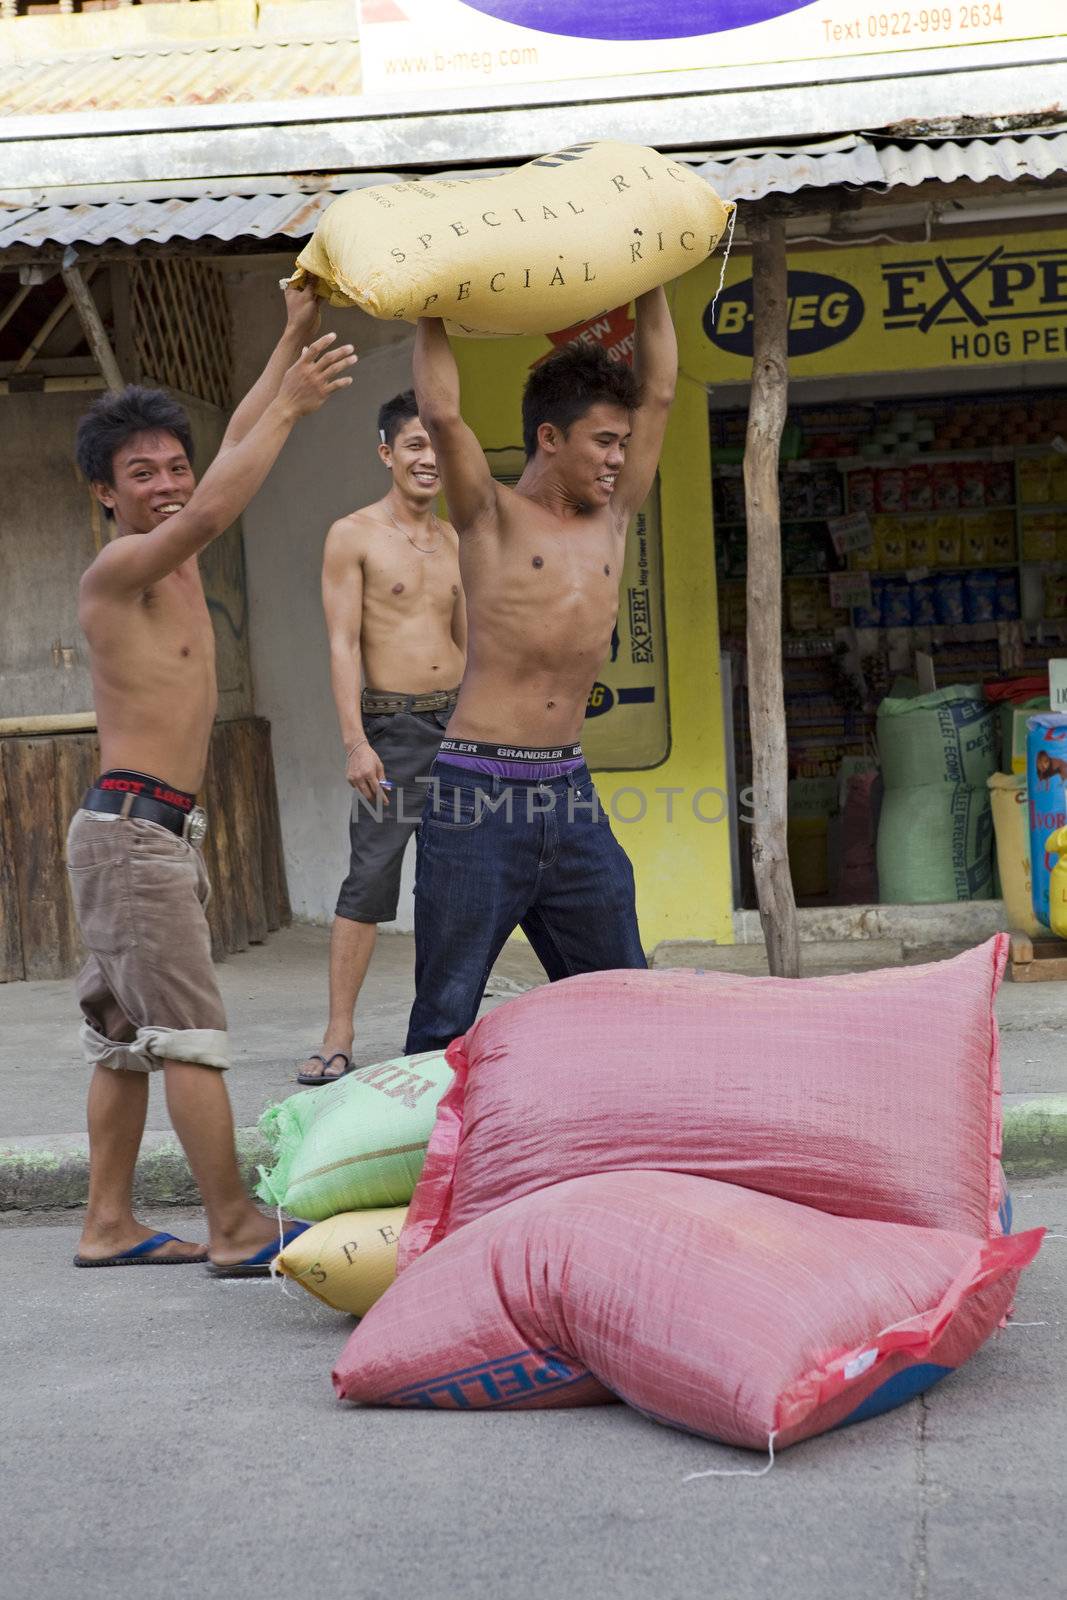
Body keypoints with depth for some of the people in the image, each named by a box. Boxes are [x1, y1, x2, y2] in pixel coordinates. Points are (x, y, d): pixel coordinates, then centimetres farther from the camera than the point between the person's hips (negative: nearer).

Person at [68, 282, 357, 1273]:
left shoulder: (176, 565, 14)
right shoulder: (117, 570, -11)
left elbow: (236, 447, 18)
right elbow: (212, 510, -29)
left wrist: (294, 340, 15)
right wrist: (291, 407, -24)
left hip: (151, 829, 10)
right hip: (133, 825, -10)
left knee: (127, 1032, 10)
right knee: (190, 1031, -8)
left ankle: (108, 1225, 15)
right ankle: (236, 1229, -5)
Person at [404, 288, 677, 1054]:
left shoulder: (612, 520, 12)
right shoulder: (492, 517, -2)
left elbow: (660, 393, 14)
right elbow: (442, 413, -15)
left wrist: (652, 283, 15)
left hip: (571, 792, 6)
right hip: (479, 796, -6)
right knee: (448, 1014, -2)